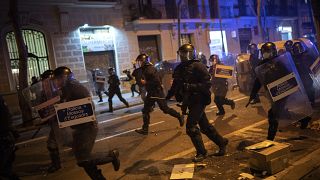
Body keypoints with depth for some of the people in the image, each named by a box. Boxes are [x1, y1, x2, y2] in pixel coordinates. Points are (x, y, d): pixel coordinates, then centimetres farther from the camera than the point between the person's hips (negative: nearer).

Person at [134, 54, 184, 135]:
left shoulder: (150, 69, -19)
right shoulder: (144, 69, 10)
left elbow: (157, 81, -27)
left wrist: (146, 82, -21)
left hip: (157, 92, -9)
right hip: (151, 93, 9)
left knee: (165, 109, -1)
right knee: (145, 111, 6)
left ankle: (179, 117, 20)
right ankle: (145, 129, 12)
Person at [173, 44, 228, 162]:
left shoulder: (198, 66, -14)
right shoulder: (182, 68, 10)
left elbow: (207, 84, -20)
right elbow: (178, 84, 15)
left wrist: (190, 86, -25)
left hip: (199, 100, -8)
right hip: (191, 101, 8)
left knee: (191, 126, -9)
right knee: (204, 126, 16)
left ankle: (201, 152, 8)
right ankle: (222, 142, 35)